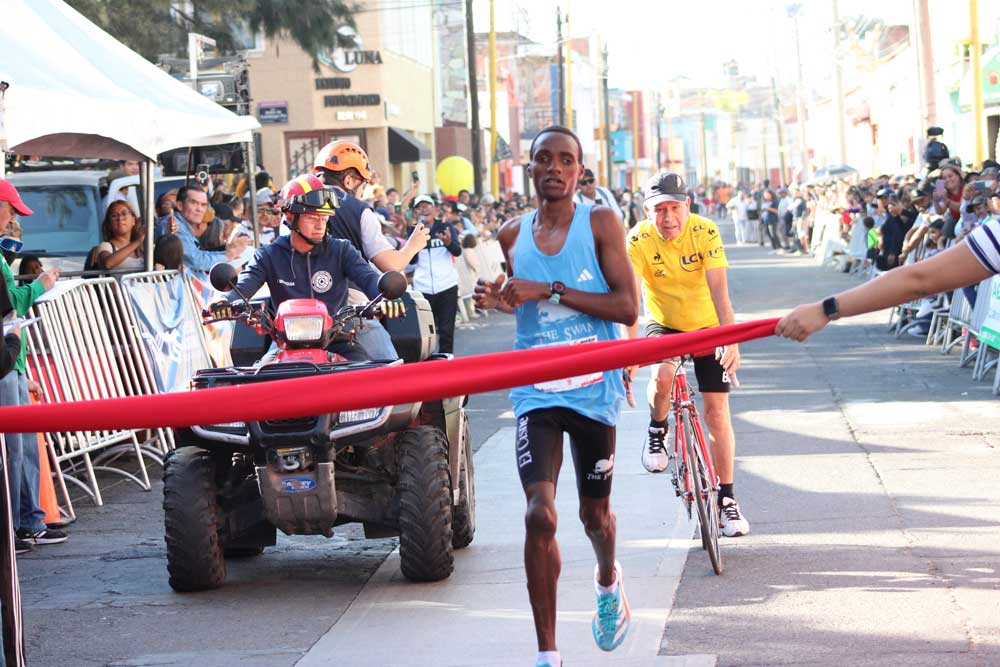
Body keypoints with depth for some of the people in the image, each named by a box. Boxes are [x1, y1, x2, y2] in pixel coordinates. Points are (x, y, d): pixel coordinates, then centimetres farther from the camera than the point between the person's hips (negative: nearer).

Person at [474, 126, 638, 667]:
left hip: (594, 388, -1)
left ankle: (608, 582, 52)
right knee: (539, 515, -16)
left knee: (595, 514, 16)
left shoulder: (600, 222, -5)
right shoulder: (513, 234, 5)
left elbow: (628, 307, -13)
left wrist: (551, 290, -19)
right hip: (536, 392, 1)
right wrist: (497, 298, 0)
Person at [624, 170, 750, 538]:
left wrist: (731, 341, -42)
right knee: (662, 374, -31)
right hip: (664, 324, 0)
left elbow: (719, 291, -29)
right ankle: (657, 430, 1)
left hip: (706, 326, 0)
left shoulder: (705, 231, -23)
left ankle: (726, 498, 4)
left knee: (717, 408, -6)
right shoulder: (638, 241, -22)